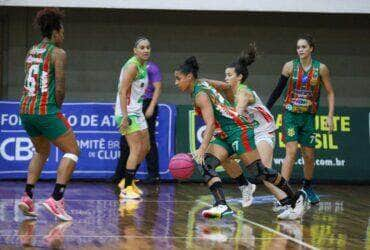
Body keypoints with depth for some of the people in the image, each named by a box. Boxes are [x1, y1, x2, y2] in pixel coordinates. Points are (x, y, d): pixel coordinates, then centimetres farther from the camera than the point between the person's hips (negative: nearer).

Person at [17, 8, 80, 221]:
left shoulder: (31, 52, 15)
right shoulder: (58, 53, -7)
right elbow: (60, 88, -13)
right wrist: (57, 107, 3)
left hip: (25, 109, 8)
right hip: (46, 111, -8)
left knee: (42, 152, 27)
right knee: (72, 151, 3)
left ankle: (27, 197, 14)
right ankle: (56, 199, -11)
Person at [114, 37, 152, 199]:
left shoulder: (143, 66, 12)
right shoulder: (132, 66, -17)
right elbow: (122, 91, -22)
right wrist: (125, 117, -27)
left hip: (137, 111, 10)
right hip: (127, 112, -10)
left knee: (145, 148, 16)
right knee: (136, 148, -15)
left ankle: (128, 181, 28)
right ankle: (126, 189, -15)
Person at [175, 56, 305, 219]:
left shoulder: (200, 94, -16)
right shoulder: (201, 87, 12)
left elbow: (210, 124, -26)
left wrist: (201, 151, -34)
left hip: (239, 130, -10)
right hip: (225, 135, 10)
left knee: (259, 172, -8)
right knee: (204, 164, -8)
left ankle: (296, 199, 5)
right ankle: (222, 206, -20)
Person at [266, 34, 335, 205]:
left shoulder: (321, 69, -2)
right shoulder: (290, 66, -4)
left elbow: (330, 93, 5)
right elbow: (278, 90, 4)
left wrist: (330, 116, -2)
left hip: (308, 117, 2)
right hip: (290, 114, -2)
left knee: (309, 156, 8)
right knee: (291, 152, -16)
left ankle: (307, 188, 32)